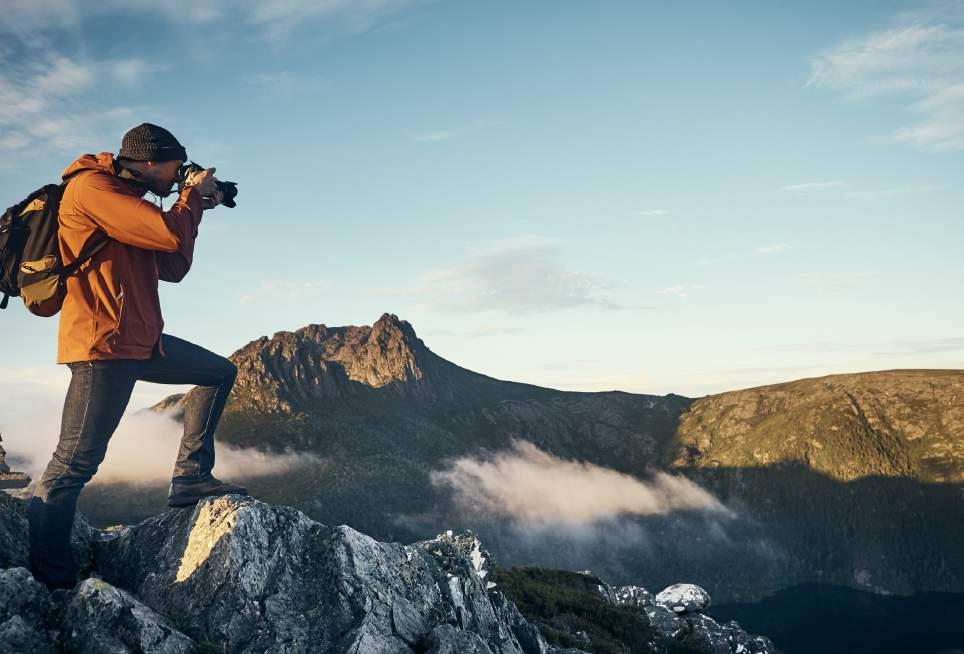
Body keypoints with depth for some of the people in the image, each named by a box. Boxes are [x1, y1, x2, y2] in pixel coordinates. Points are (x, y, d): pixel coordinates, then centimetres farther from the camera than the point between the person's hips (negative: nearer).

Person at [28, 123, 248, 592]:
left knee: (220, 373, 16)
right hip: (104, 346, -10)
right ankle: (49, 579, 2)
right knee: (75, 464, -7)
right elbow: (171, 235, -22)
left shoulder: (128, 199, 18)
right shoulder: (91, 187, -11)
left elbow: (173, 267, 17)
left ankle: (190, 477, 12)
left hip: (143, 340, 10)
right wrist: (192, 194, -3)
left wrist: (194, 206, 12)